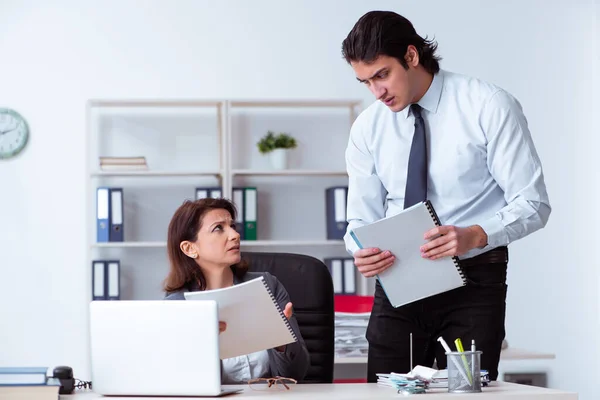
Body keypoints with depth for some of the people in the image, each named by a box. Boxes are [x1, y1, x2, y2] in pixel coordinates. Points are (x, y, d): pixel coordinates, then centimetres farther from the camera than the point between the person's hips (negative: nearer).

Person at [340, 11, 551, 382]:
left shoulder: (489, 107, -9)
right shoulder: (367, 128, 3)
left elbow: (533, 204, -10)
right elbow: (363, 216, 8)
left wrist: (474, 236, -27)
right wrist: (361, 250, -16)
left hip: (473, 282, -3)